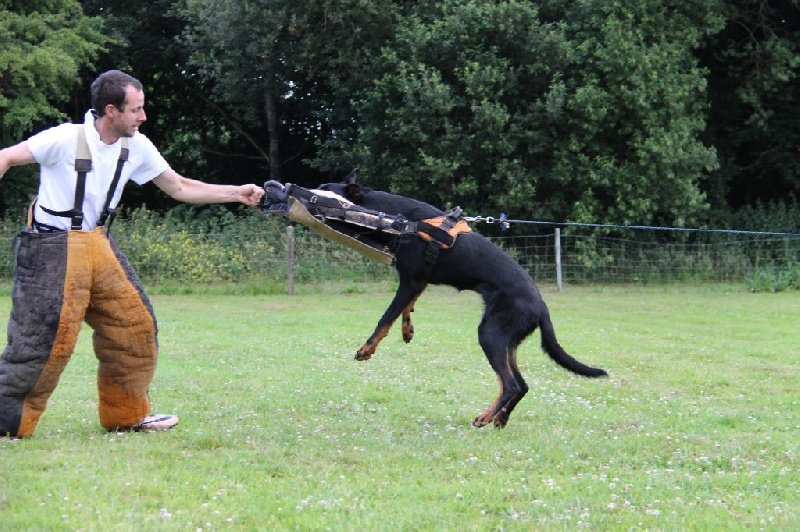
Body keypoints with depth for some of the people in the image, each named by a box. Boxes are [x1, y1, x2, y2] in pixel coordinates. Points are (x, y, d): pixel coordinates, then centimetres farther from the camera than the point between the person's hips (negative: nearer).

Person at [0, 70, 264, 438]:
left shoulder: (137, 147, 4)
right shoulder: (65, 139, -16)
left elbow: (180, 188, 12)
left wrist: (238, 194, 5)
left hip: (99, 245, 7)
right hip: (53, 249, -7)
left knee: (135, 325, 7)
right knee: (45, 335, -12)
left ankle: (126, 415, 21)